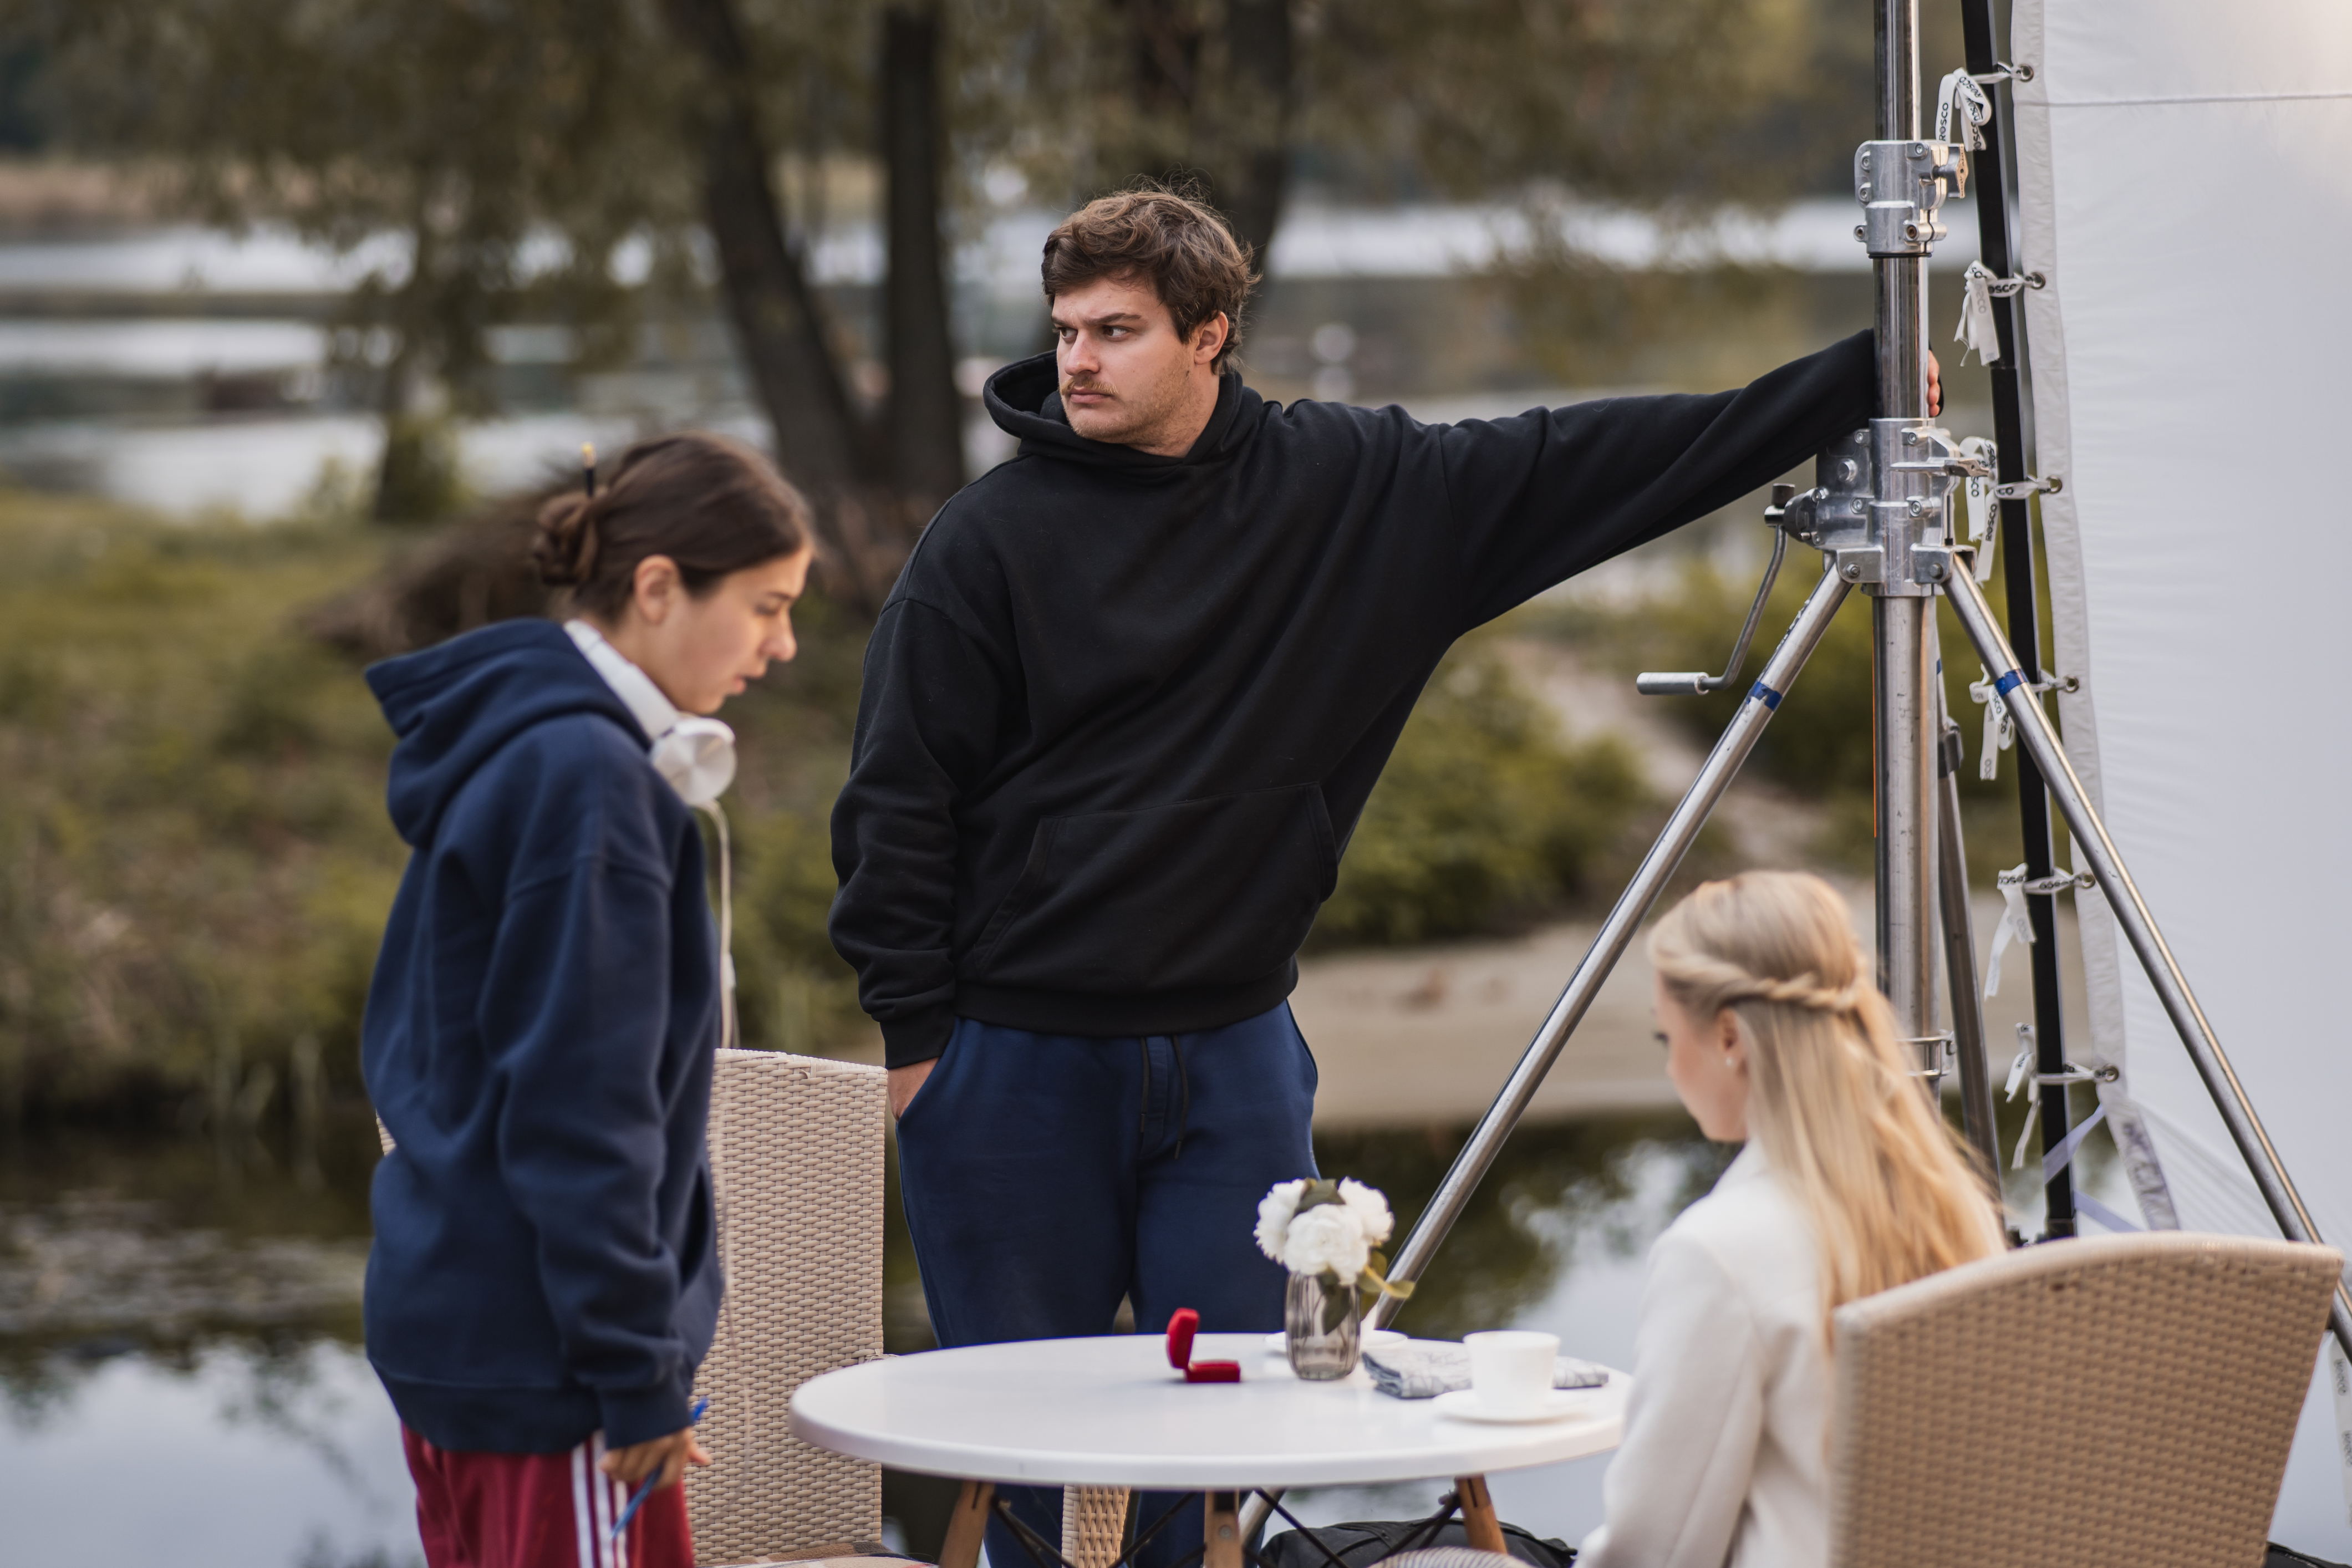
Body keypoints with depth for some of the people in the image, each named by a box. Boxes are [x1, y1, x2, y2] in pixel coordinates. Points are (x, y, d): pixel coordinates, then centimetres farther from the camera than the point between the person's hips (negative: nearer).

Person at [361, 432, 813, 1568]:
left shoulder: (507, 753, 13)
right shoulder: (587, 779, -17)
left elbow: (404, 1046, 19)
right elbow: (579, 1112, -20)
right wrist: (637, 1374, -16)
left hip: (445, 1324, 10)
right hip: (542, 1349, -10)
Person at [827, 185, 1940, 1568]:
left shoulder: (1357, 486, 3)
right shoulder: (994, 536, -5)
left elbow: (1589, 463, 6)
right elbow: (898, 795, -2)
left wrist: (1859, 386, 6)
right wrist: (914, 1031, -4)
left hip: (1234, 1052, 2)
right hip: (1017, 1065, -2)